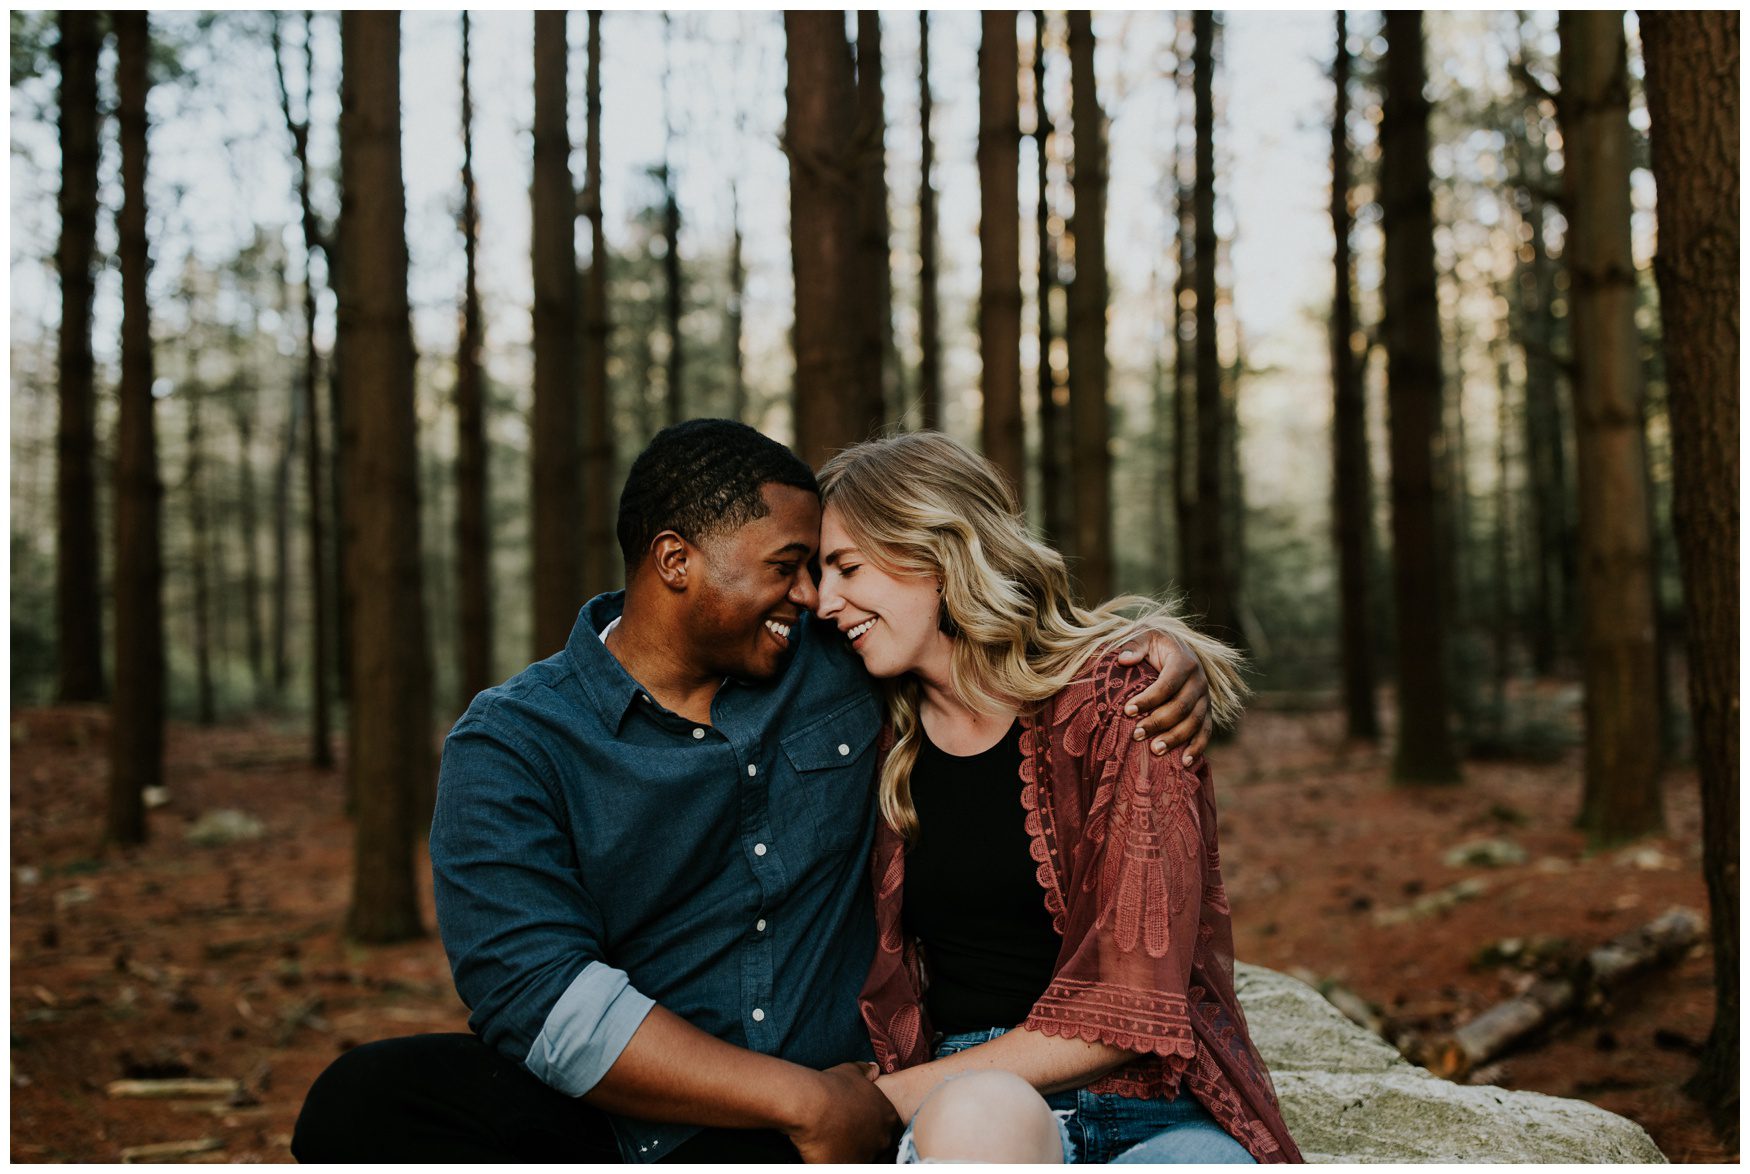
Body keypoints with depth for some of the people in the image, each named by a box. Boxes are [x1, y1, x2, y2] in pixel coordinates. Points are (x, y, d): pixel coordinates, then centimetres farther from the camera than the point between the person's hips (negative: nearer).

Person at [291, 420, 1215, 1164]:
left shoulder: (841, 666, 11)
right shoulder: (512, 744, -2)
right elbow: (534, 993, -15)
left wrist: (1155, 655, 6)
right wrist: (803, 1100, -17)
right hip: (604, 1123, 1)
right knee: (362, 1103, -30)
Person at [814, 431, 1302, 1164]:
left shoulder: (1116, 698, -2)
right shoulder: (883, 745, 12)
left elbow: (1130, 1004, -9)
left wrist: (892, 1095, -8)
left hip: (1157, 1117, -2)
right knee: (979, 1114, -37)